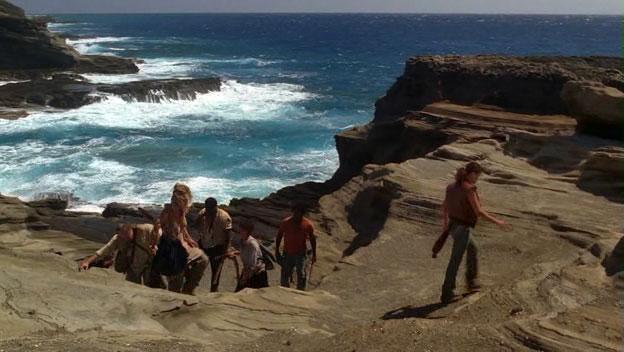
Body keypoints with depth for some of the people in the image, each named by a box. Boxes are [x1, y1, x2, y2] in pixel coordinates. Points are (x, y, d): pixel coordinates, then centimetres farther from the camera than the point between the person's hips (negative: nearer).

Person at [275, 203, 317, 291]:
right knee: (285, 276, 10)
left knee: (301, 275, -6)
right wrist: (277, 251, 3)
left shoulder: (308, 225, -10)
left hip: (300, 254, -1)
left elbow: (312, 239, 3)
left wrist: (314, 254, 5)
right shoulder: (285, 222, -8)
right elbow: (279, 236, 3)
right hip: (287, 253, 2)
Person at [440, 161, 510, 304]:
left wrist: (446, 223, 28)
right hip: (463, 229, -8)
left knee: (472, 248, 29)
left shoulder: (452, 186, 3)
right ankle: (447, 294, 11)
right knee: (455, 262, 2)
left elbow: (444, 206, 14)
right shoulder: (469, 189, -22)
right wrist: (496, 221, -11)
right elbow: (478, 212, -22)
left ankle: (471, 281, 36)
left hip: (453, 226, 8)